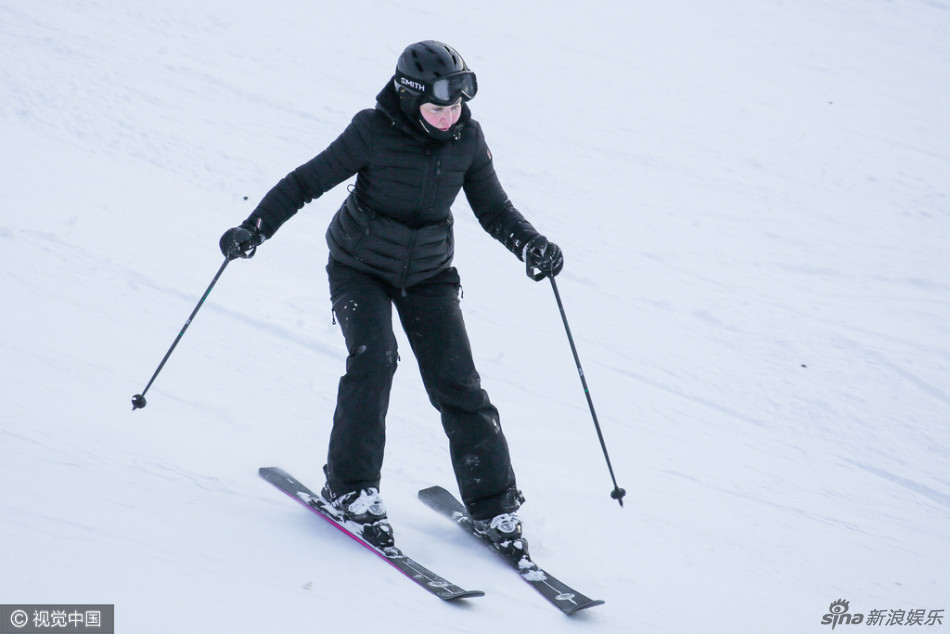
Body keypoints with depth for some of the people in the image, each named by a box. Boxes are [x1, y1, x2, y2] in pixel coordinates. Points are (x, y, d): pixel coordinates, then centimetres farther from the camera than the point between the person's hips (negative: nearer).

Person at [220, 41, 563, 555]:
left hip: (429, 273, 3)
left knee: (457, 384, -7)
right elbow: (307, 181, -13)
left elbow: (493, 208, 1)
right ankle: (350, 487, -11)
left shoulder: (467, 139, -9)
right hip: (360, 267, -3)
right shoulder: (374, 132, -20)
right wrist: (255, 228, -22)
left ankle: (493, 506, 2)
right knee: (373, 359, -24)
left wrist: (530, 245, -17)